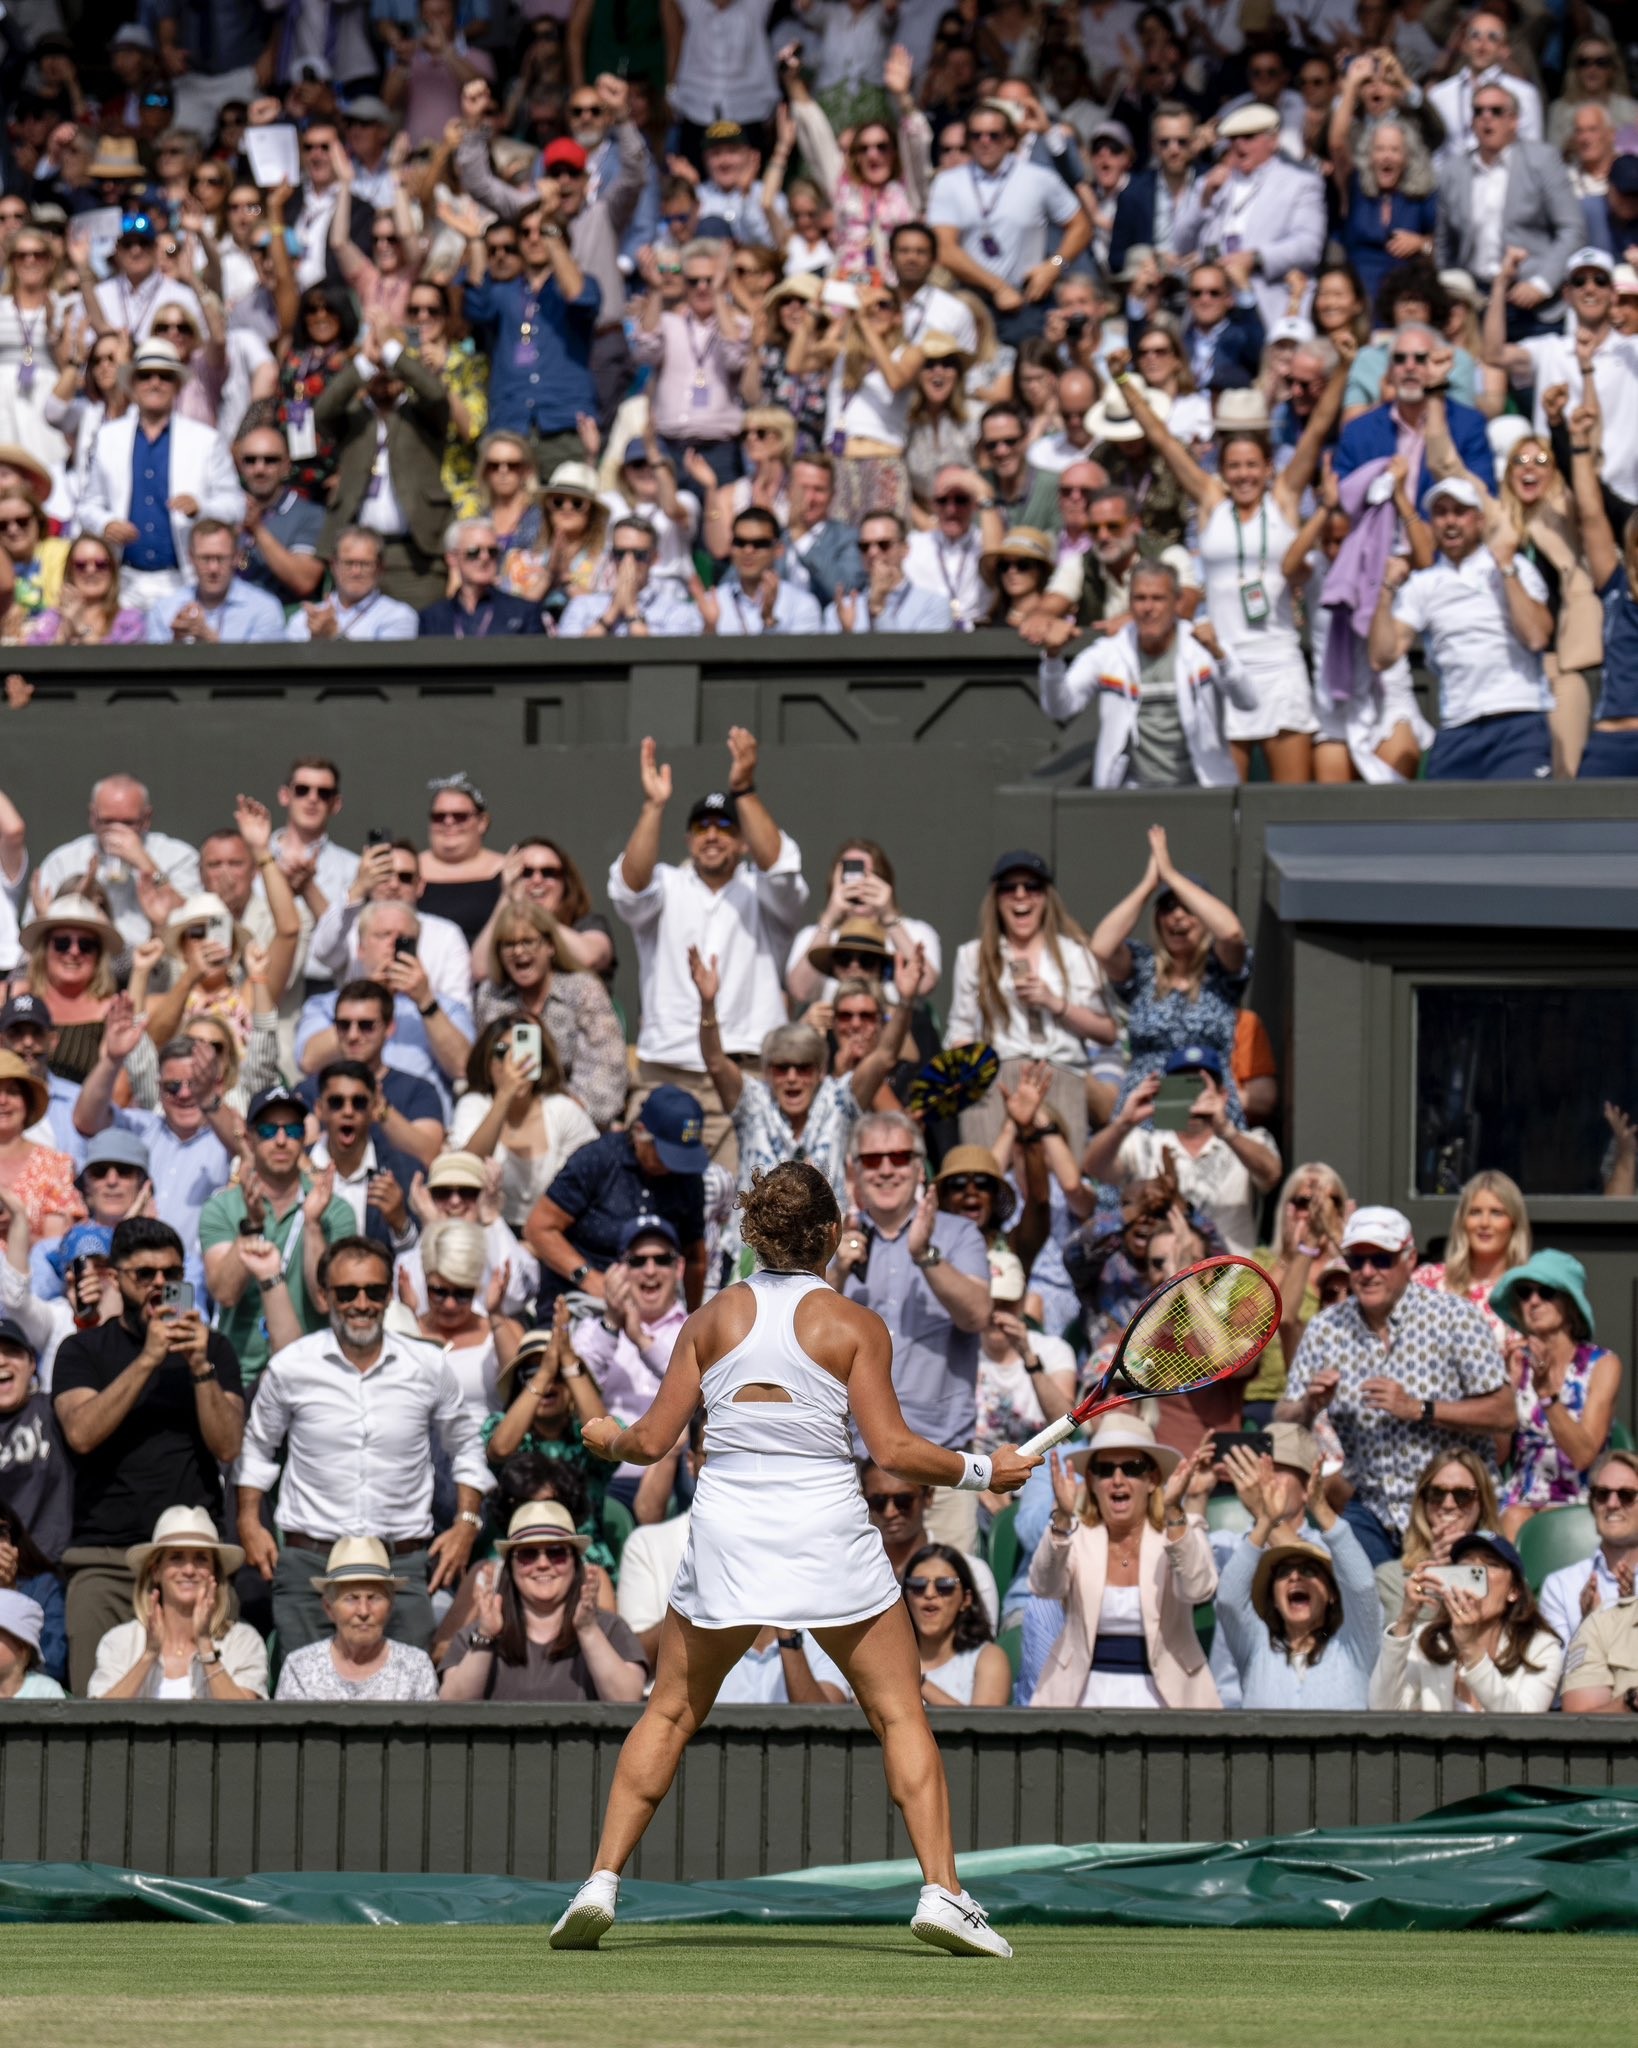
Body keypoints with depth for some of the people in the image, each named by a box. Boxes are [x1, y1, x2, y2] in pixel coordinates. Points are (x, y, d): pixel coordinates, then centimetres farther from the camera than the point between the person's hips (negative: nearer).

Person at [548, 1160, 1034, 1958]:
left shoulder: (714, 1317, 5)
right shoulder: (853, 1326, -2)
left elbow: (653, 1441, 5)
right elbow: (893, 1449, -8)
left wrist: (607, 1438, 26)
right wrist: (983, 1471, 6)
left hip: (725, 1533, 2)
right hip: (829, 1533, -2)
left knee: (670, 1712, 16)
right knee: (901, 1714, 6)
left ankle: (601, 1882, 6)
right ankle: (941, 1889, -7)